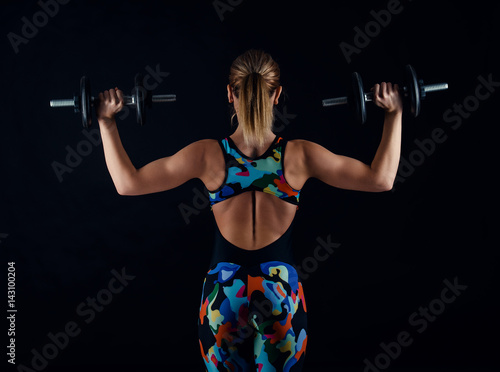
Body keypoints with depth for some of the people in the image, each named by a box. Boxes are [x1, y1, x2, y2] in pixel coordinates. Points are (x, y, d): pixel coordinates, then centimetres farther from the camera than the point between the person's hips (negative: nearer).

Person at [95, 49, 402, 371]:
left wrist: (107, 121, 2)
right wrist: (394, 114, 2)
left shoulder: (209, 155, -11)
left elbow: (128, 183, -6)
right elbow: (381, 179, -5)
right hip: (282, 292, 0)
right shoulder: (298, 155, -11)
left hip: (224, 293, 1)